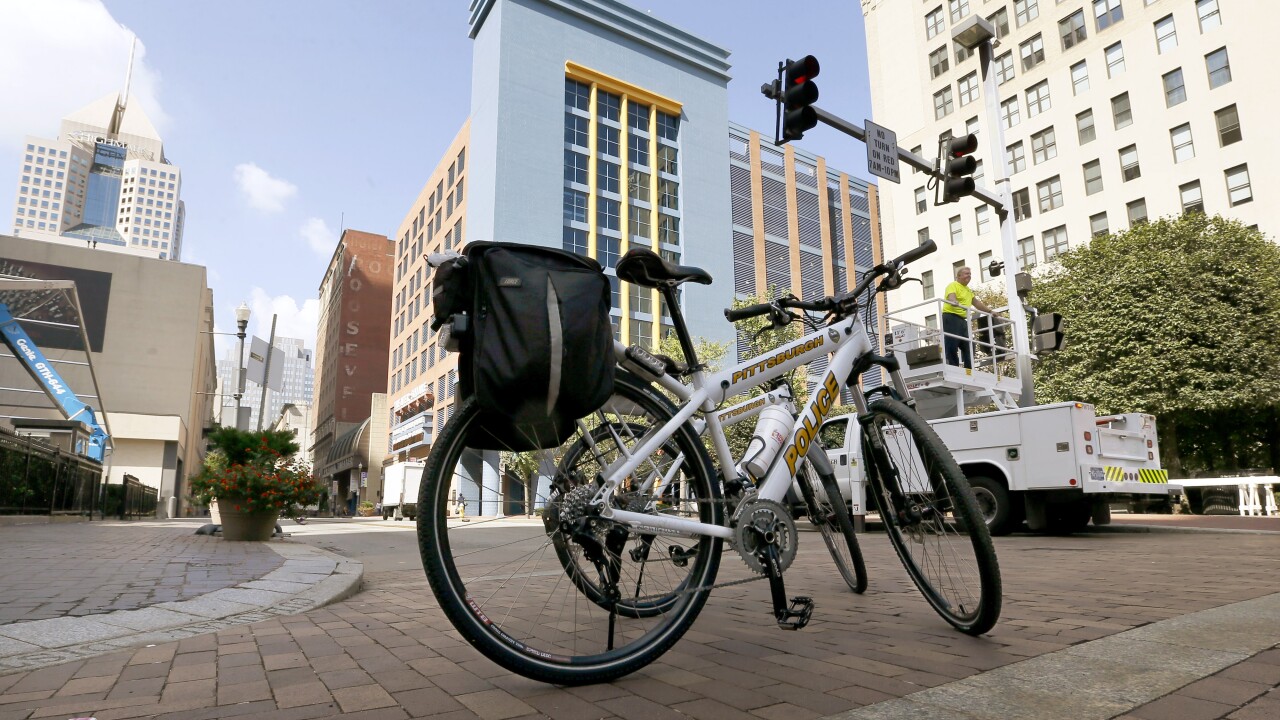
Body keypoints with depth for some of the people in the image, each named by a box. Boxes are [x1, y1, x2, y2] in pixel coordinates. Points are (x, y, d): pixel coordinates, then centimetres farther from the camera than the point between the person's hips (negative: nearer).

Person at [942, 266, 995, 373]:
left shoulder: (968, 290, 26)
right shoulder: (953, 286, -2)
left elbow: (976, 302, 35)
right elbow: (951, 297, -23)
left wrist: (990, 311, 37)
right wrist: (954, 302, -45)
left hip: (962, 320, 9)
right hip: (951, 318, -9)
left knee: (968, 346, 5)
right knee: (952, 346, -12)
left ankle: (969, 370, 8)